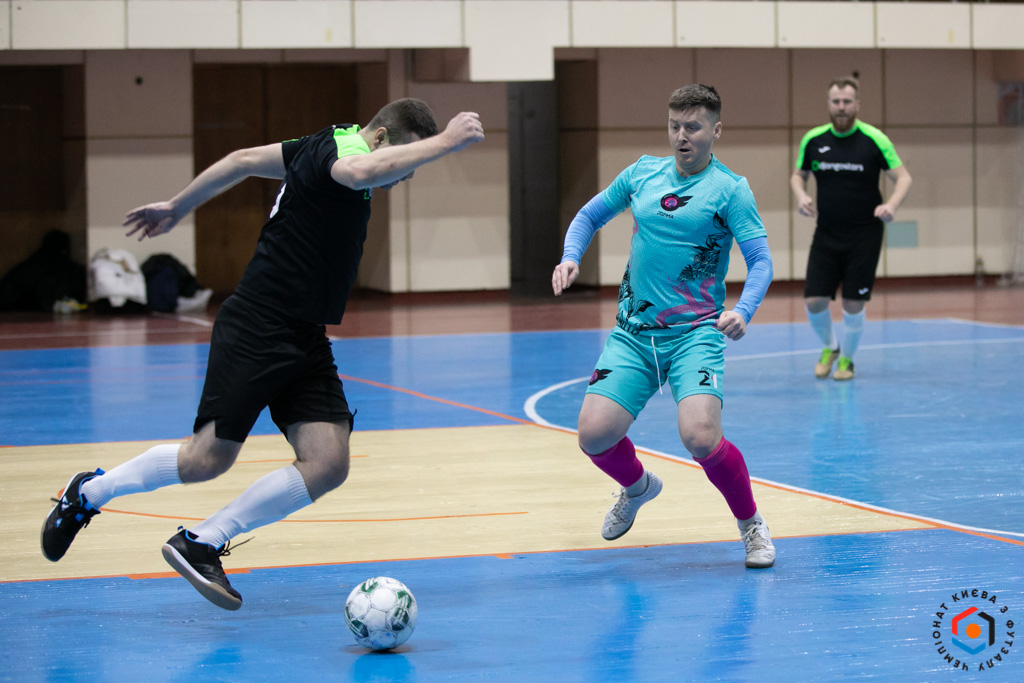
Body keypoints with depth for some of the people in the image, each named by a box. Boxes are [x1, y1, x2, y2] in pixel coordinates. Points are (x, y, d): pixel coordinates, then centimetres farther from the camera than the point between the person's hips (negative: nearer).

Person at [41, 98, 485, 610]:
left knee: (328, 464, -7)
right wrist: (445, 143, -36)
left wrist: (177, 207, 34)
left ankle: (201, 545, 0)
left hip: (304, 338, 10)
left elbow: (245, 159, 25)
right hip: (256, 328, -10)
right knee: (209, 458, -7)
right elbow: (361, 172, -39)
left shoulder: (325, 147, 15)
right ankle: (88, 492, 17)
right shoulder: (340, 143, -13)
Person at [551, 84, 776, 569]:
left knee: (700, 437, -25)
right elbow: (589, 215, 21)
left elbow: (761, 260, -10)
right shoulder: (643, 173, 9)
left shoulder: (730, 189, -5)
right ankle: (638, 487, 27)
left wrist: (742, 311, -29)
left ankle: (751, 525, 3)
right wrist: (571, 257, 0)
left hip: (695, 333, -4)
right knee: (594, 434, -9)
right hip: (633, 332, 4)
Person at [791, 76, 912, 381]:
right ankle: (829, 346, 27)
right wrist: (800, 195, -8)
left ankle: (846, 358, 23)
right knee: (814, 301, -3)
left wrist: (892, 204, -25)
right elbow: (798, 174, 15)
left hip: (864, 235, -2)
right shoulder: (813, 140, -1)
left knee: (853, 303, -2)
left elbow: (903, 177, -5)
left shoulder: (874, 140, -10)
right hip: (826, 234, 3)